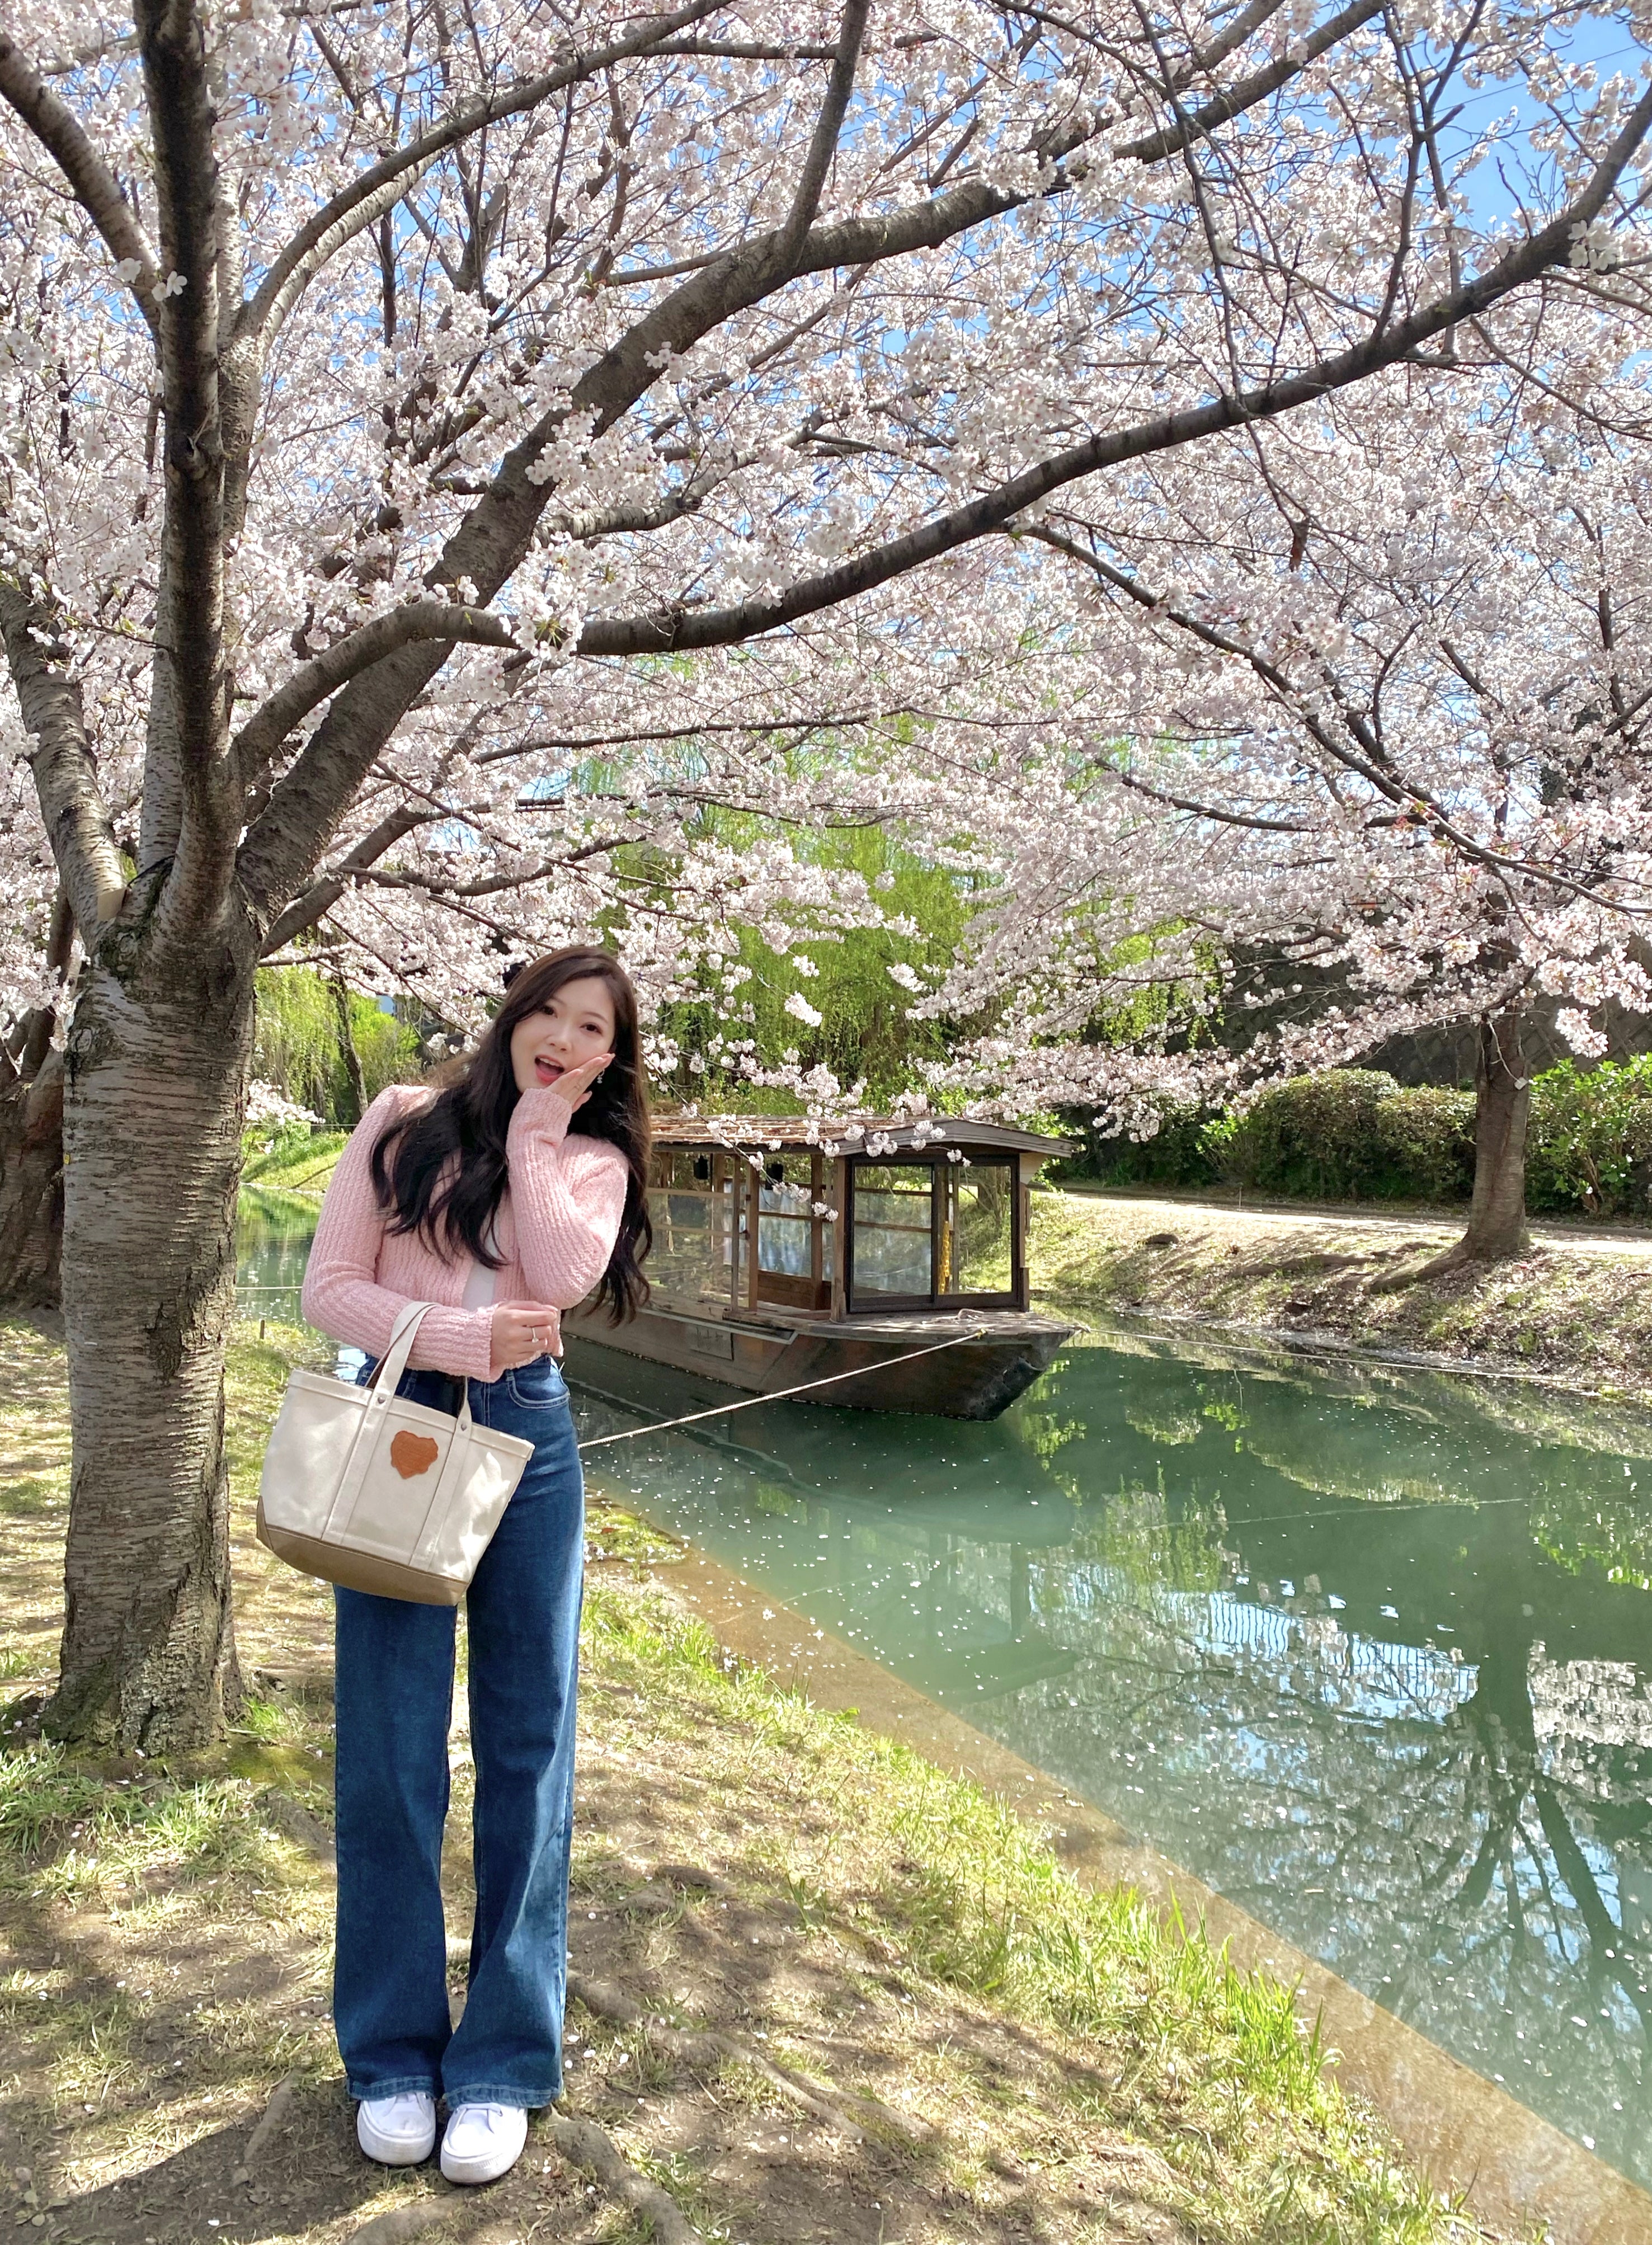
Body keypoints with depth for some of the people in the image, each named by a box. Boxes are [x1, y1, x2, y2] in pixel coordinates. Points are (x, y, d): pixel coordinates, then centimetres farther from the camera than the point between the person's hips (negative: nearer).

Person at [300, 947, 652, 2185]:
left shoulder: (593, 1160, 8)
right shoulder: (404, 1119, 4)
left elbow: (561, 1277, -13)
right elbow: (331, 1286, -3)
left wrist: (535, 1131, -7)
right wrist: (465, 1341, -15)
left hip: (527, 1439, 1)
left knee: (527, 1744, 5)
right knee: (390, 1747, 2)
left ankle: (504, 2060, 19)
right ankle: (392, 2049, 21)